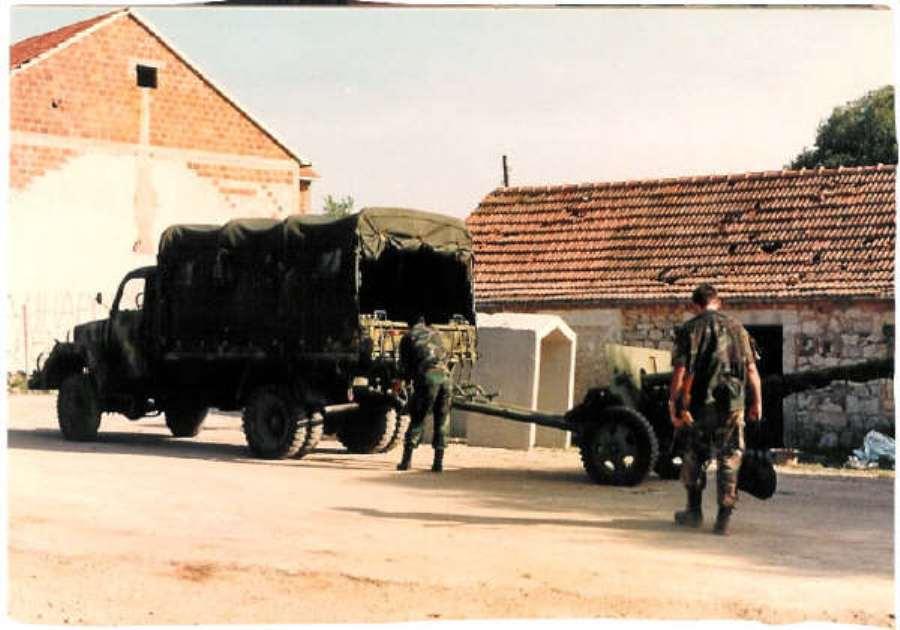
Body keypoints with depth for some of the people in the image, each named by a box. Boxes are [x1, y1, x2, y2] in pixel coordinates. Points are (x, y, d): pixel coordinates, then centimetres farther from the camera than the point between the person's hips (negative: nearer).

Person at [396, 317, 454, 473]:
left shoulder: (407, 338, 16)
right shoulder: (435, 334, 27)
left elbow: (404, 367, 16)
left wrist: (411, 377, 35)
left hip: (427, 377, -3)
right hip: (445, 375, 3)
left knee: (417, 419, 5)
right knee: (442, 420, 11)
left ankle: (406, 459, 1)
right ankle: (438, 461, 7)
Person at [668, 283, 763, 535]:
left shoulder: (688, 330, -2)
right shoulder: (736, 327, 6)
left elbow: (680, 371, -10)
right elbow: (751, 370, 4)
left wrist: (673, 405, -7)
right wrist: (757, 402, 11)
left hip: (699, 403, -1)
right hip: (732, 404, 1)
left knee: (694, 457, 15)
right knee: (729, 459, 5)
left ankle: (694, 511, 24)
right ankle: (724, 518, 1)